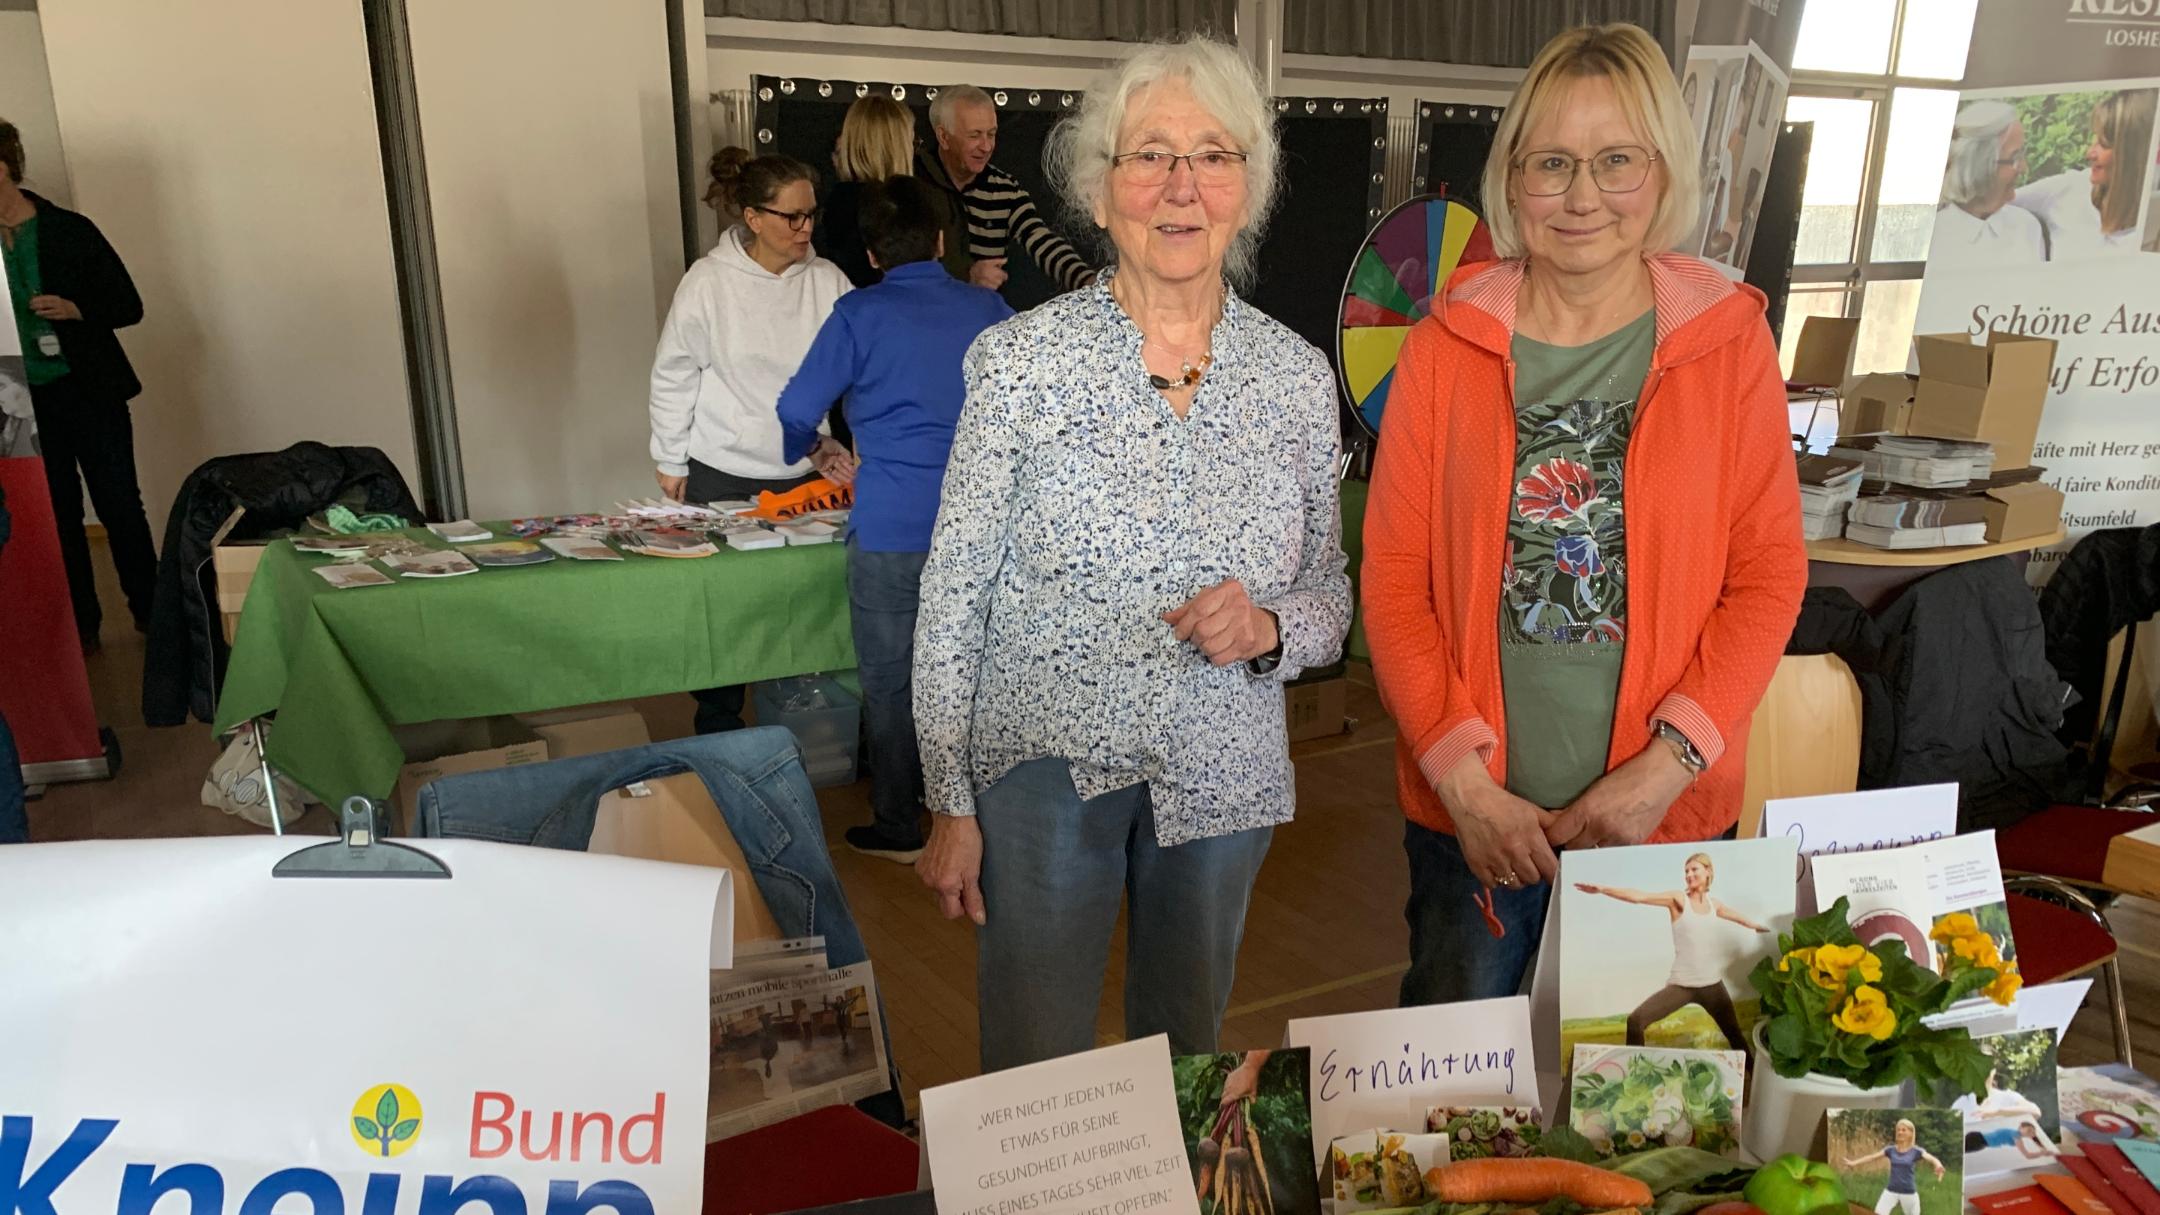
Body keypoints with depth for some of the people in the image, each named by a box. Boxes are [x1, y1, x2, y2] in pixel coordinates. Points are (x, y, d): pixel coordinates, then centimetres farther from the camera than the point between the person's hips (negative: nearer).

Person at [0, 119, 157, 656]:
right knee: (58, 515, 10)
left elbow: (128, 305, -1)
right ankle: (80, 625, 19)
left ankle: (151, 612, 15)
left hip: (88, 392, -3)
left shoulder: (69, 230, -4)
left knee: (119, 507, 2)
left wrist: (75, 309, -18)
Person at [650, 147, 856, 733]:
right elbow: (673, 376, -1)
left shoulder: (827, 281, -5)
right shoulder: (709, 281, -9)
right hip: (723, 475, -1)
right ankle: (718, 729, 26)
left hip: (804, 472, 2)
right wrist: (670, 460, 3)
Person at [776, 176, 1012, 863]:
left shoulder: (860, 315, -4)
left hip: (891, 529, -4)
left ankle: (898, 828, 20)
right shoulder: (987, 310, 7)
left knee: (890, 681, 9)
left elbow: (796, 414, -3)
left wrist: (818, 453, 19)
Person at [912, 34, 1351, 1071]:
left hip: (1222, 779, 3)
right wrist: (950, 803, -5)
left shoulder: (1299, 378, -1)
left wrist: (1270, 627, -15)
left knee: (1186, 1054, 20)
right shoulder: (1021, 358, -8)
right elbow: (953, 596, -5)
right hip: (1045, 767, -2)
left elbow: (1331, 602, 7)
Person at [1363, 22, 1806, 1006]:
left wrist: (1665, 766, -12)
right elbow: (1393, 582, -3)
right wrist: (1466, 782, -10)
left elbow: (1768, 576, -1)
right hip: (1467, 812, 0)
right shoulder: (1445, 348, -2)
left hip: (1667, 814, 0)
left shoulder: (1730, 343, -1)